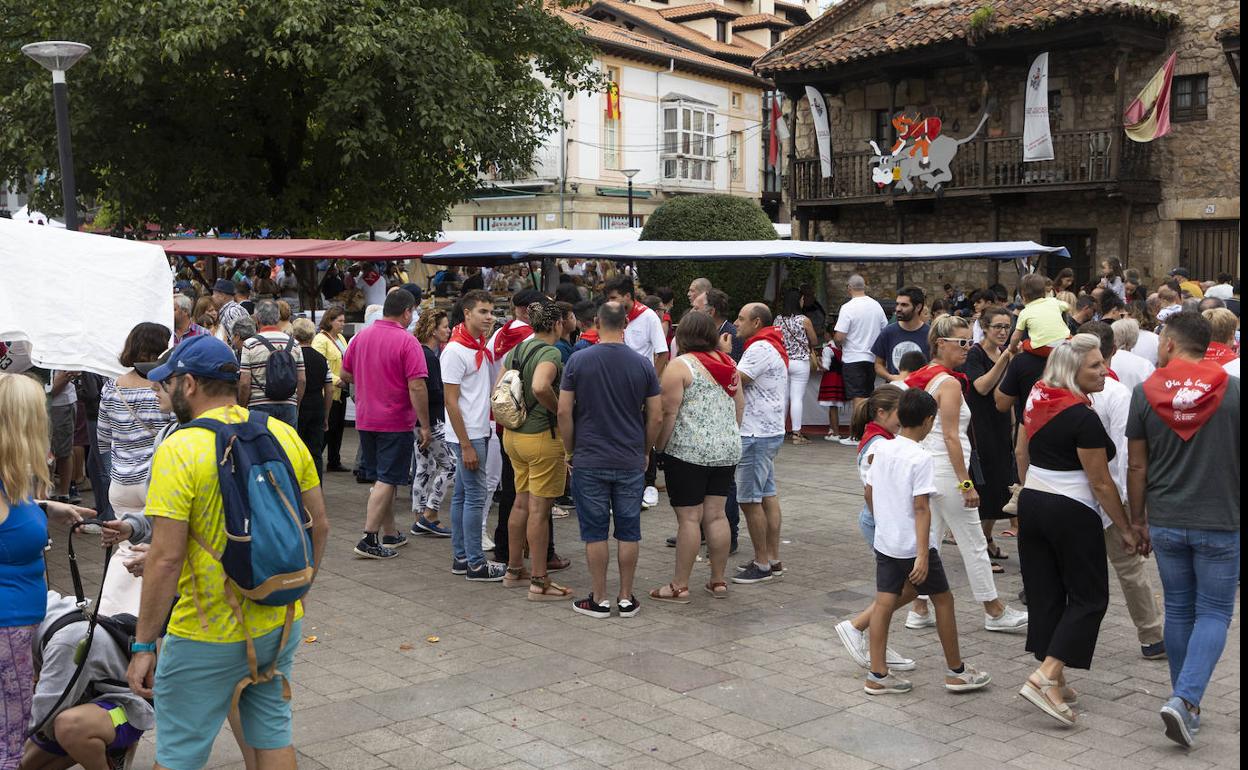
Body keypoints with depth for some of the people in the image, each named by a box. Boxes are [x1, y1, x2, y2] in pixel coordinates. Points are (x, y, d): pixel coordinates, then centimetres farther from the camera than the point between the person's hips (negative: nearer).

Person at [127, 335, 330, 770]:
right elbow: (319, 526, 6)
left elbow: (166, 559, -19)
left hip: (208, 639, -5)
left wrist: (143, 645, -11)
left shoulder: (179, 450, -17)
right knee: (273, 733, 21)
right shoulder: (285, 435, 1)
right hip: (283, 625, 6)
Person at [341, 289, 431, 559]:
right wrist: (425, 425, -13)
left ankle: (391, 533, 25)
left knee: (382, 477, 16)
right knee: (387, 480, -1)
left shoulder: (361, 336, 5)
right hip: (395, 422, -6)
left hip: (365, 420, 7)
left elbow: (345, 374, 14)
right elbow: (416, 387, -18)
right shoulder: (407, 341, -14)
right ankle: (369, 539, -4)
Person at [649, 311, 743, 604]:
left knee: (689, 518, -3)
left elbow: (668, 412, -14)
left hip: (689, 451, -6)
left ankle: (680, 586, 3)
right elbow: (740, 405, 16)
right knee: (716, 514, 11)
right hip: (727, 450, 6)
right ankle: (718, 581, 17)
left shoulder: (680, 366, -11)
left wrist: (659, 445, -3)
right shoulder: (728, 363, 9)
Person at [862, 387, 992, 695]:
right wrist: (923, 555, -22)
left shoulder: (882, 450, 3)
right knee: (943, 600, 10)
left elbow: (868, 493, 12)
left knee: (884, 602, 7)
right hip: (914, 546, -6)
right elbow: (921, 508, -21)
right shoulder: (921, 458, -17)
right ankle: (956, 671, 21)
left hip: (885, 542, 7)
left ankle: (878, 675, 9)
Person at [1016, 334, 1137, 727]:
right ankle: (1044, 677, -8)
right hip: (1071, 513, -8)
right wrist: (1126, 529, -6)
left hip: (1031, 502, 8)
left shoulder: (1037, 399, 4)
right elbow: (1101, 483, -15)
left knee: (1044, 594, 12)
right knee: (1089, 596, 3)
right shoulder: (1083, 417, -19)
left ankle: (1054, 681, 19)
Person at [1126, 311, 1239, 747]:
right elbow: (1240, 459, -3)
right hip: (1221, 523, -2)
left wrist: (1137, 520, 11)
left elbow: (1137, 466, 0)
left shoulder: (1145, 393, -3)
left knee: (1178, 610, 15)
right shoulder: (1232, 390, -6)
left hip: (1166, 523, 2)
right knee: (1214, 612, 6)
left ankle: (1186, 703, 24)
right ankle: (1185, 699, -9)